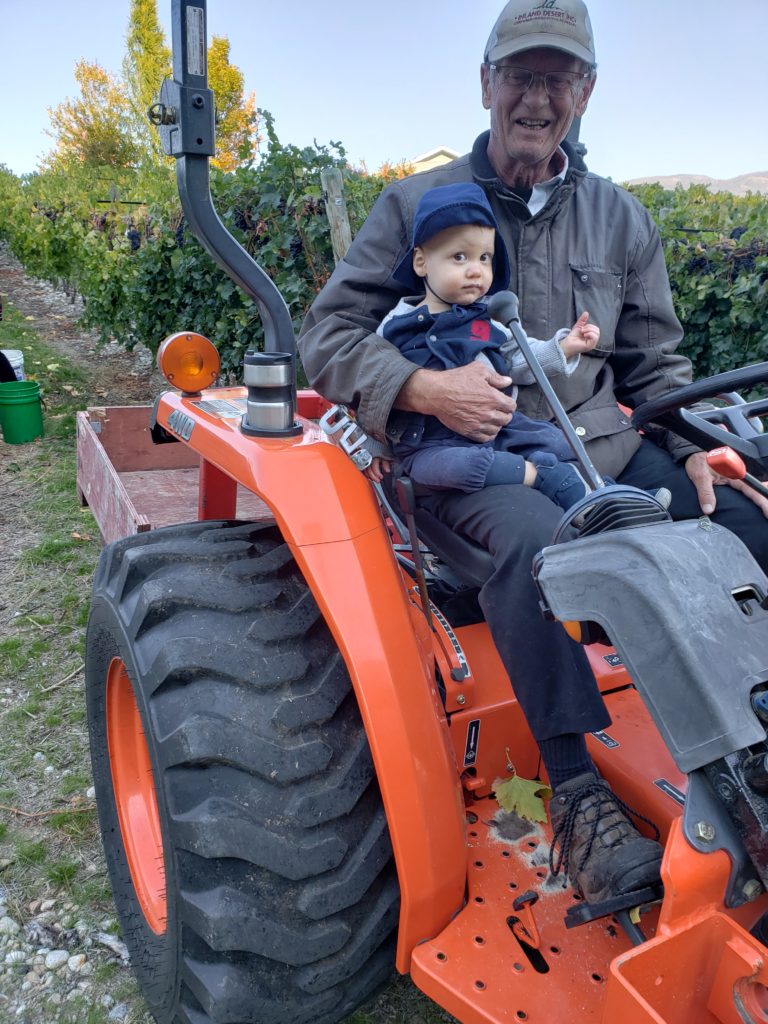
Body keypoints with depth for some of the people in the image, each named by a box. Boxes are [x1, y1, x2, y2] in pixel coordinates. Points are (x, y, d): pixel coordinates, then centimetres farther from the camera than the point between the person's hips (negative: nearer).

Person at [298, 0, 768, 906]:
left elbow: (655, 364, 17)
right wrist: (424, 390, -21)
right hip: (469, 458, -4)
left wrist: (694, 452, -2)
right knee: (533, 537, -38)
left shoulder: (619, 217, 15)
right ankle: (577, 795, -27)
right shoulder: (416, 204, 3)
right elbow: (328, 336, -3)